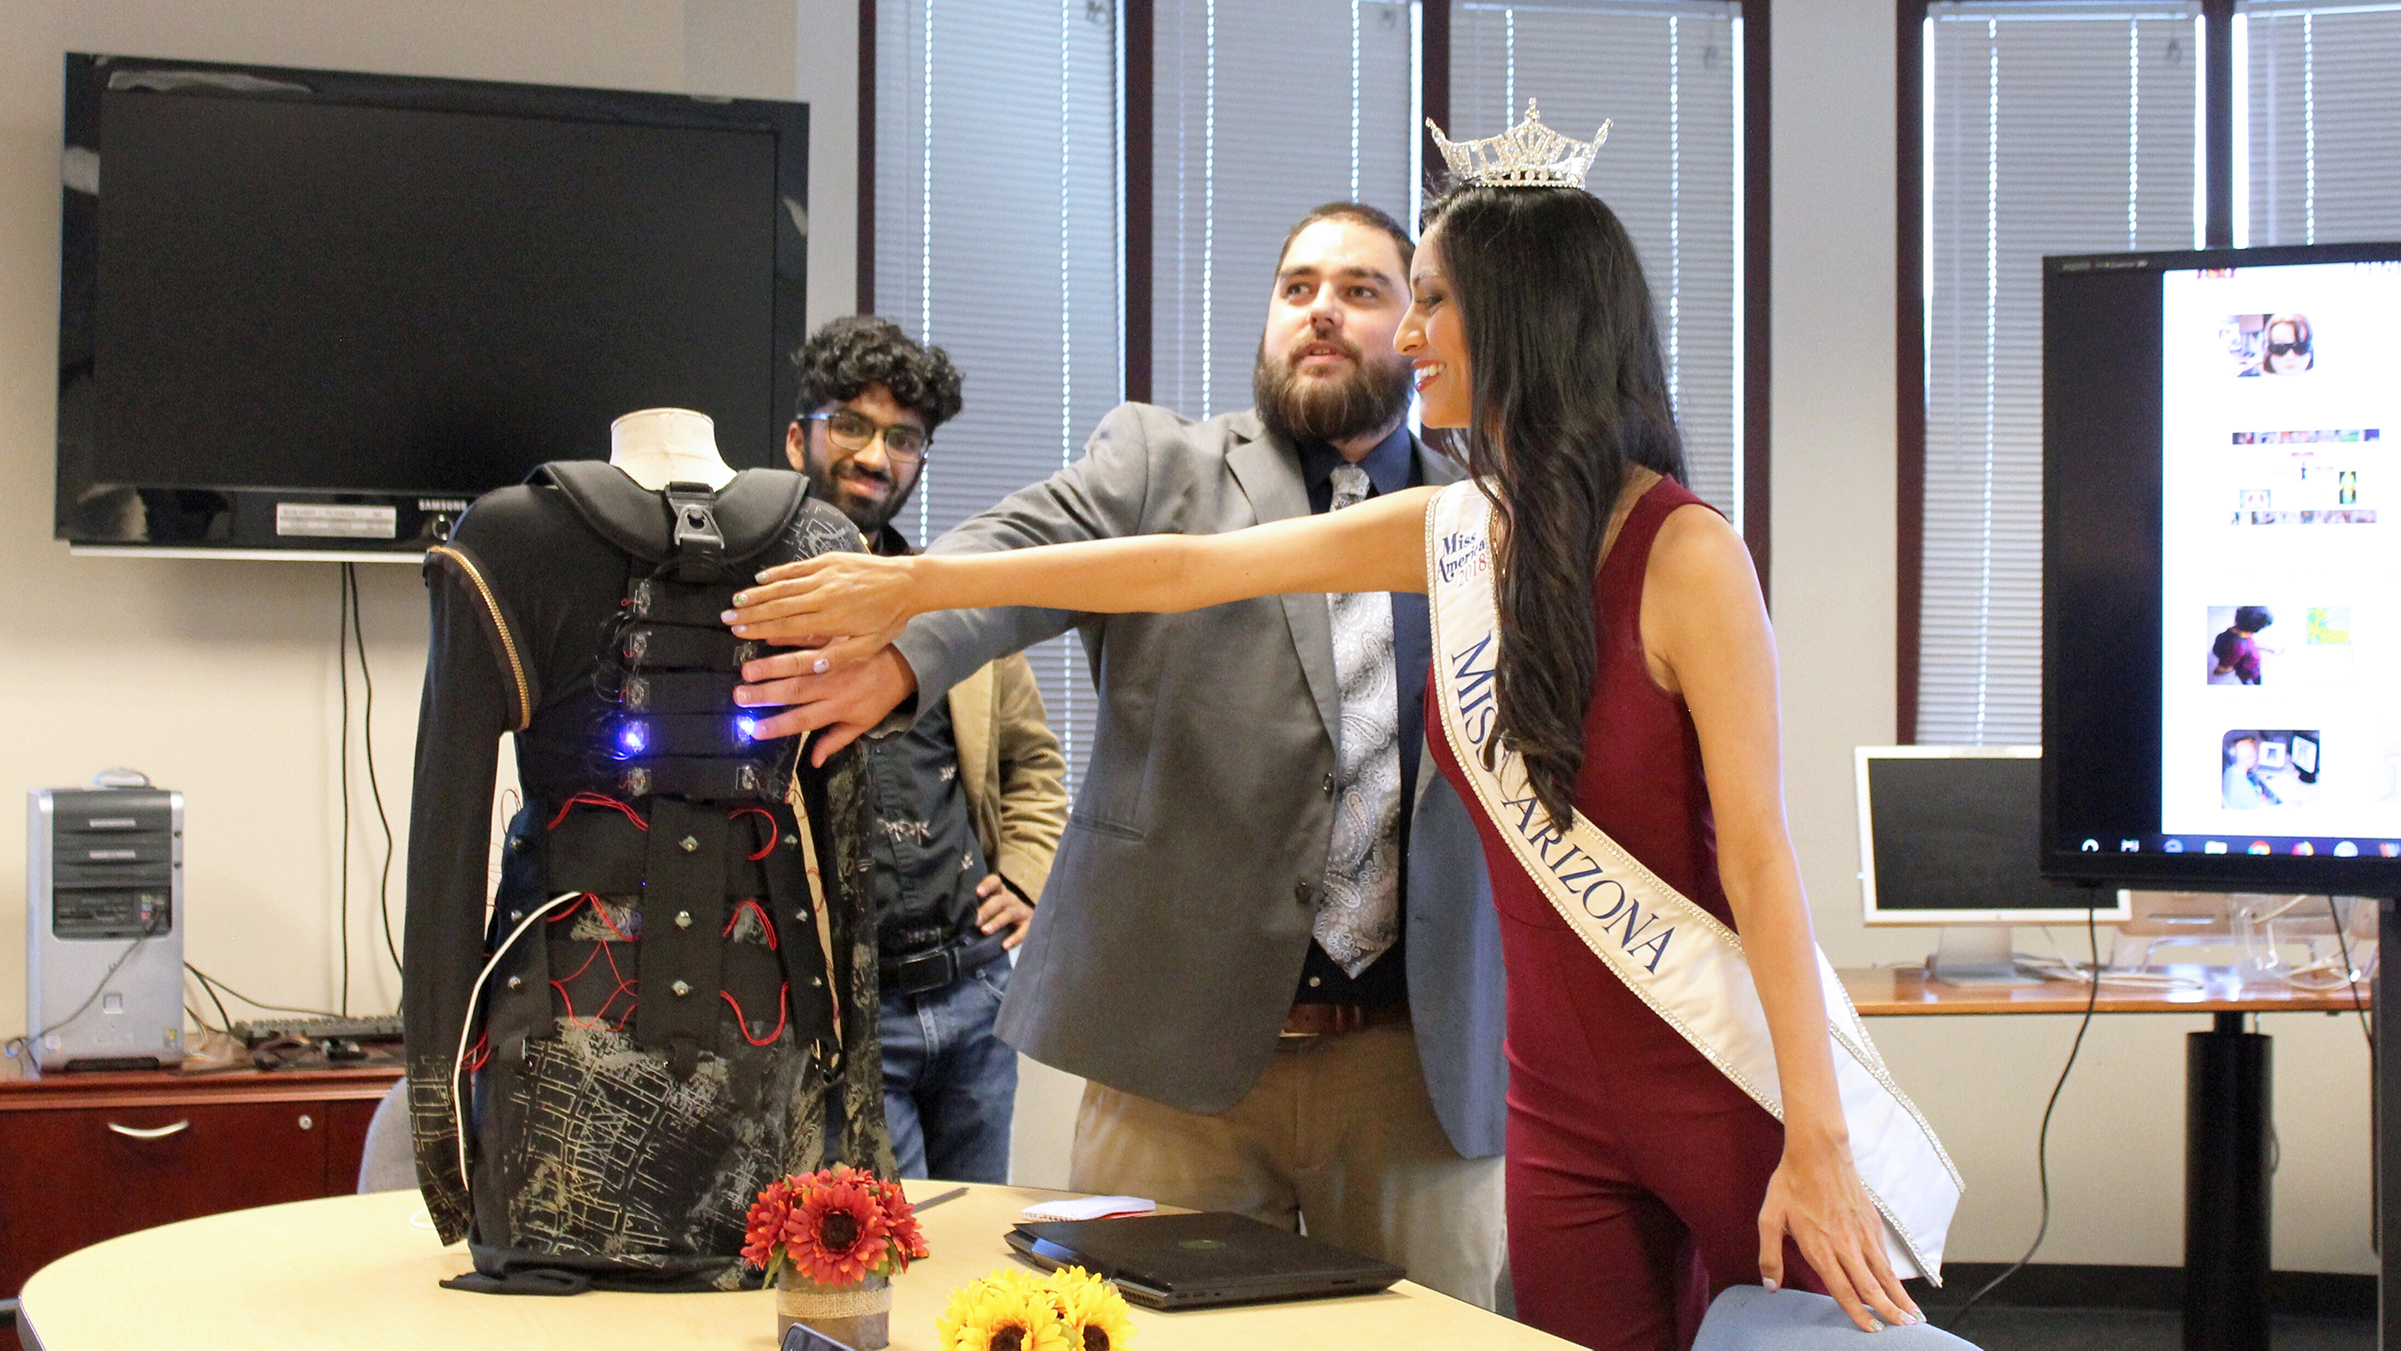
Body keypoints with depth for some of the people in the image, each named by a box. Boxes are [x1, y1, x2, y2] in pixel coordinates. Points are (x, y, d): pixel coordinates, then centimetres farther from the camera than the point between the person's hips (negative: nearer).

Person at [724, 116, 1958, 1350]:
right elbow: (1189, 569, 9)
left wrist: (1816, 1139, -18)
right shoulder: (1450, 534, 5)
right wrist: (918, 586, 11)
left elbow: (1758, 852, -15)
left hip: (1731, 1085, -5)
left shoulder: (1683, 554, -13)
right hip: (1563, 1100, 6)